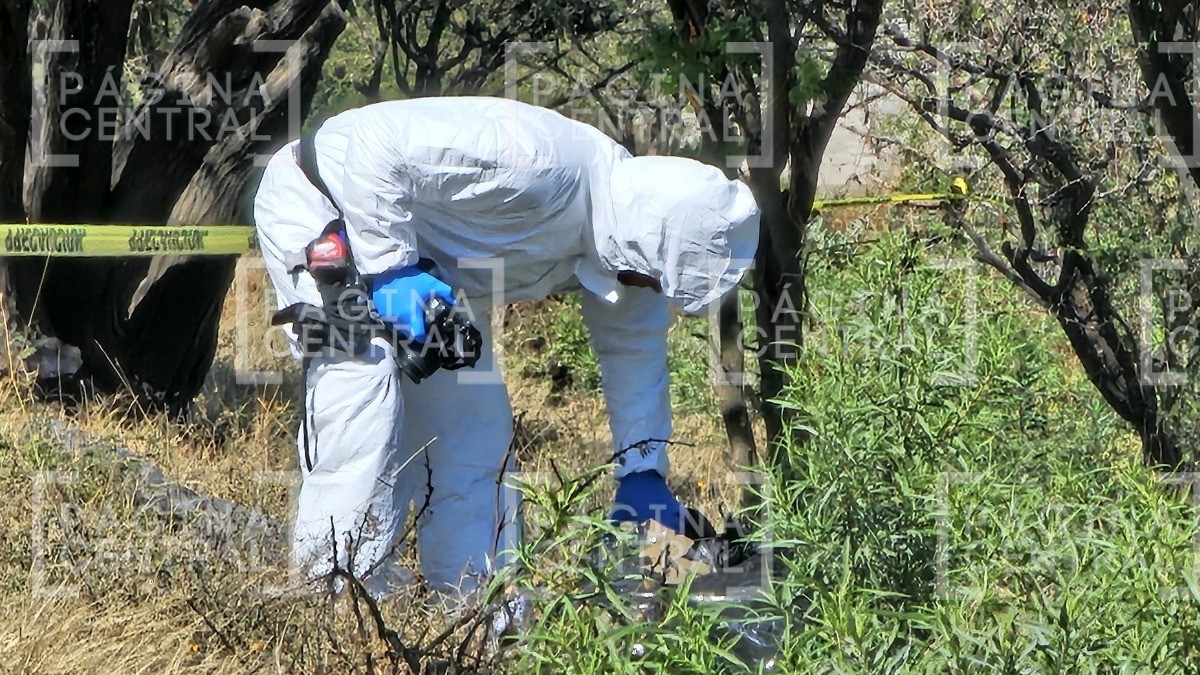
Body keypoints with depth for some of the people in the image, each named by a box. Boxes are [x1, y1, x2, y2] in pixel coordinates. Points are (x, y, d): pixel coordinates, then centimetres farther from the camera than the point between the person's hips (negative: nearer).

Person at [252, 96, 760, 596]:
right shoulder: (534, 163, -37)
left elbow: (633, 348, 8)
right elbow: (377, 136, -37)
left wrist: (643, 467, 6)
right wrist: (389, 267, -34)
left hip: (421, 262, 9)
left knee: (476, 432, 3)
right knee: (363, 375, -26)